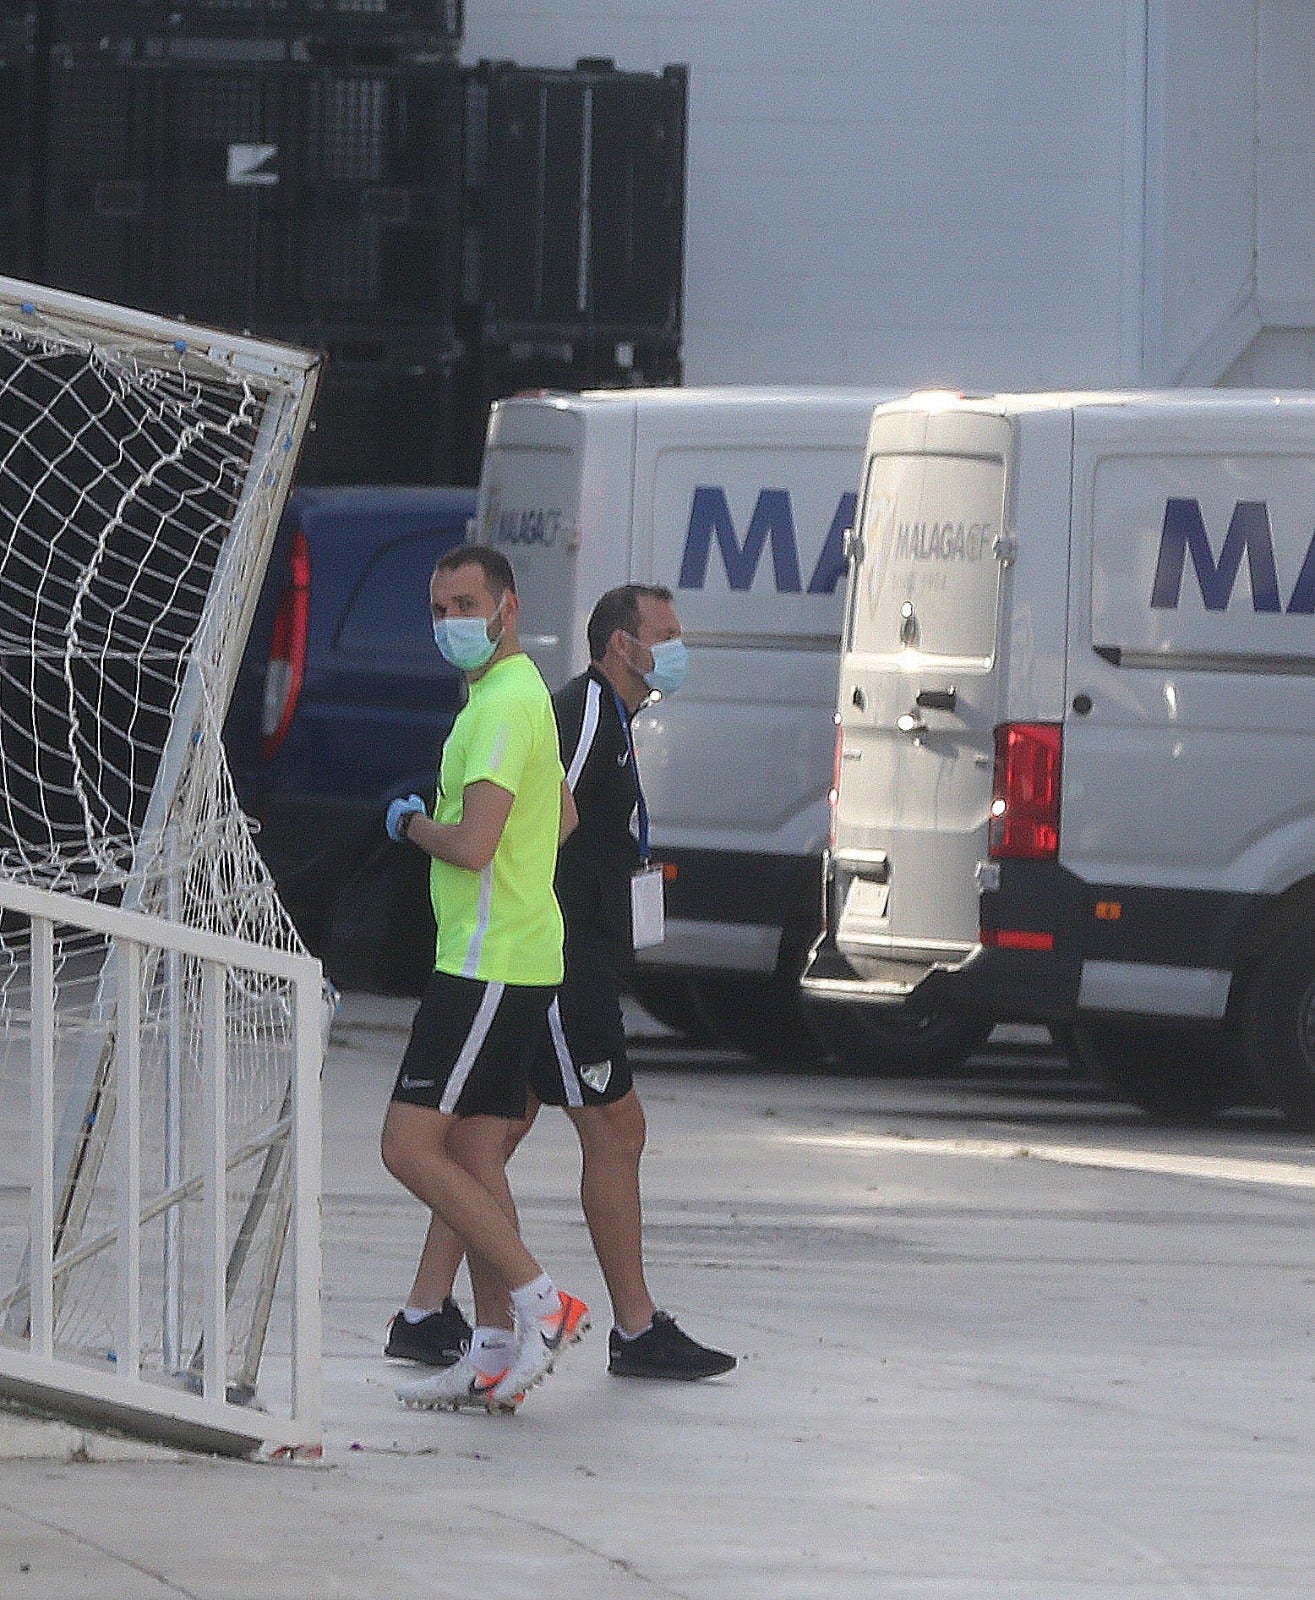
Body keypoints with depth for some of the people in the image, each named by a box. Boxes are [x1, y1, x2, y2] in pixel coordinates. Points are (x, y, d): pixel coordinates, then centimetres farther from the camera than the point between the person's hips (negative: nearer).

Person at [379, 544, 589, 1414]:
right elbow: (564, 815, 32)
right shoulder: (522, 694, 18)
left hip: (490, 964, -10)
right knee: (474, 1153, 10)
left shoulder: (505, 704, -16)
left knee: (412, 1146, -11)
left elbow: (473, 844, -24)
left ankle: (542, 1302, -10)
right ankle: (497, 1352, 10)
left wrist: (412, 822, -5)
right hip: (505, 957, 10)